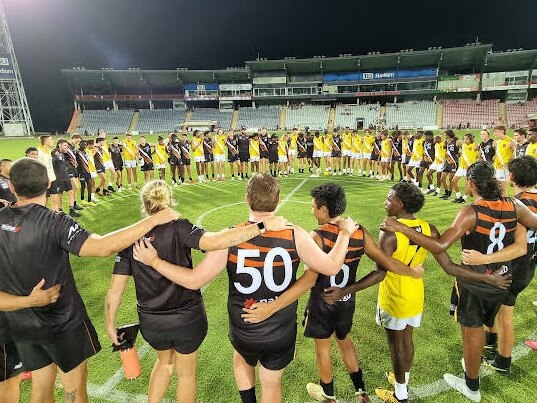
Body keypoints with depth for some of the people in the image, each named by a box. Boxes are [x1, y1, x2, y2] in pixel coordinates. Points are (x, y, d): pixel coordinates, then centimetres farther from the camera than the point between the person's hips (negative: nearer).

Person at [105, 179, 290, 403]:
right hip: (187, 319, -3)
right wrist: (263, 225, -36)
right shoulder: (178, 228, -19)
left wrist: (110, 325, 9)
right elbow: (214, 242, -37)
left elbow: (114, 291, -7)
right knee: (186, 373, 25)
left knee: (165, 361, 35)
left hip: (150, 322, 3)